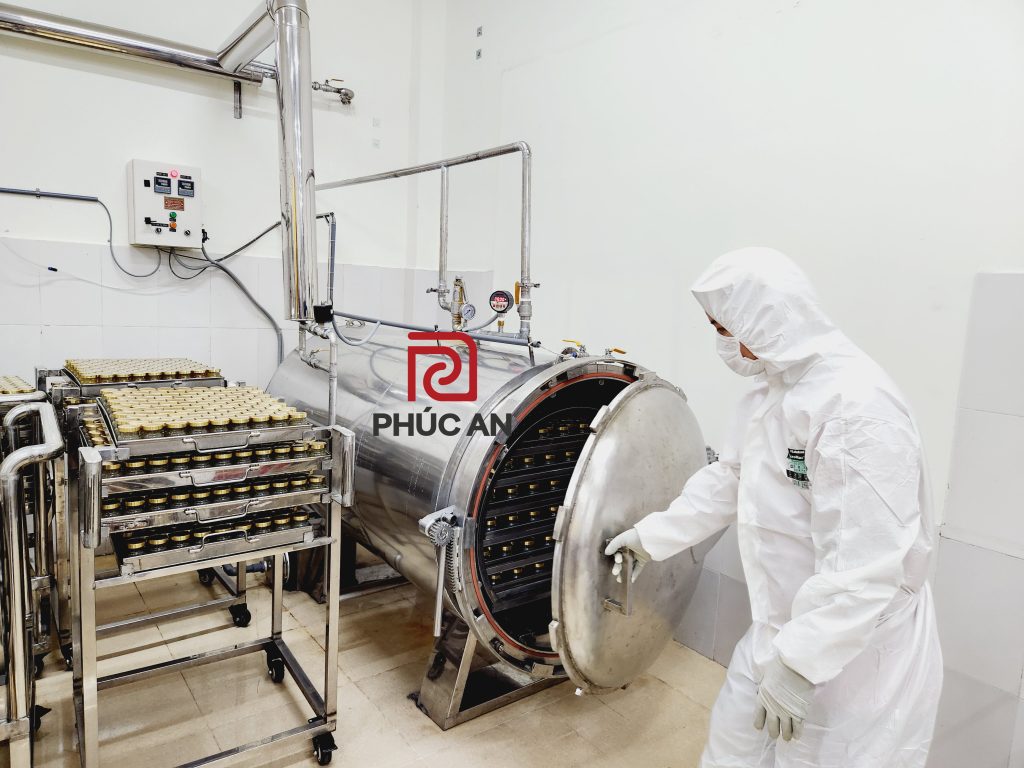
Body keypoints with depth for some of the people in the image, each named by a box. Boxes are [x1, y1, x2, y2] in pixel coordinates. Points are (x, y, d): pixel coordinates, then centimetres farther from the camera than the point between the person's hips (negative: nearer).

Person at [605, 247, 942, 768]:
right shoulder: (770, 392, 4)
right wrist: (652, 536, 15)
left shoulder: (858, 406, -27)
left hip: (857, 652, -8)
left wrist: (799, 665, -26)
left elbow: (864, 567, -29)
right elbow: (726, 481, 13)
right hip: (782, 629, 9)